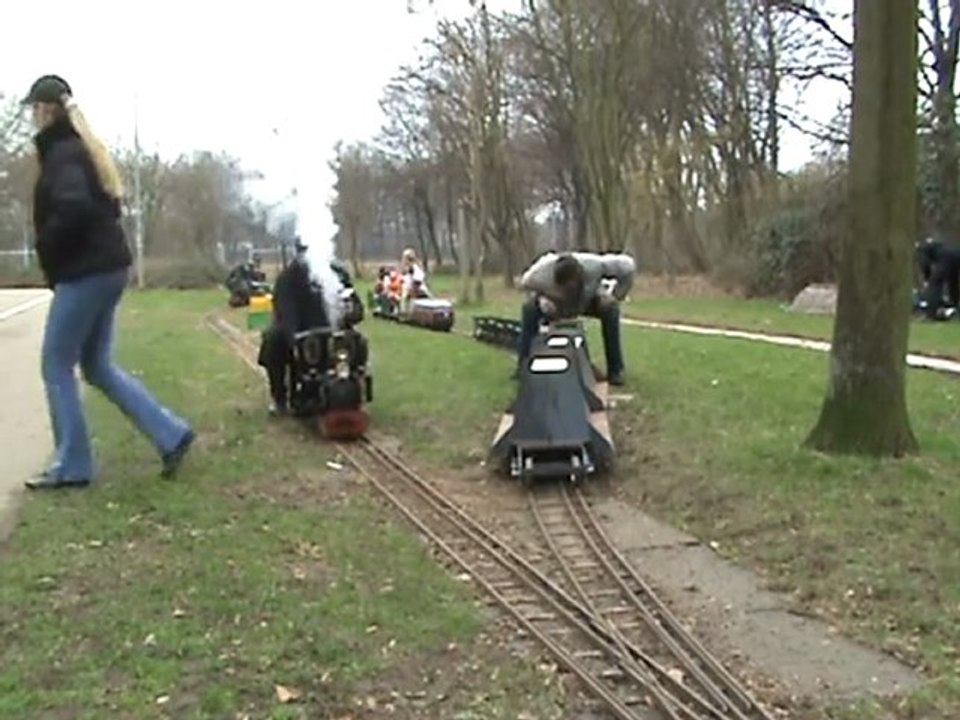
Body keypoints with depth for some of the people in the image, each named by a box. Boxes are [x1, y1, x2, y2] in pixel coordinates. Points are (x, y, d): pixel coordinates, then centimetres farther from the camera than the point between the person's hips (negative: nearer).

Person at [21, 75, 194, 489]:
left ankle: (72, 466, 5)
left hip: (84, 272, -10)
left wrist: (46, 247, -13)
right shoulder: (81, 149, 16)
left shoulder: (62, 154, -13)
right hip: (105, 268, 10)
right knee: (97, 365, 14)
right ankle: (170, 435, 10)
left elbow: (73, 208, -29)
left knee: (56, 364, 0)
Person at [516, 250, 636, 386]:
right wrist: (540, 298, -35)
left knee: (610, 310, -29)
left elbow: (628, 265, -24)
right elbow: (524, 284, -17)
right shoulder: (541, 272, -39)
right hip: (554, 304, 0)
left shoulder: (594, 266, -38)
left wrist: (615, 295, -23)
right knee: (529, 309, -28)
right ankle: (523, 365, -17)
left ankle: (615, 370, -19)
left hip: (586, 302, 0)